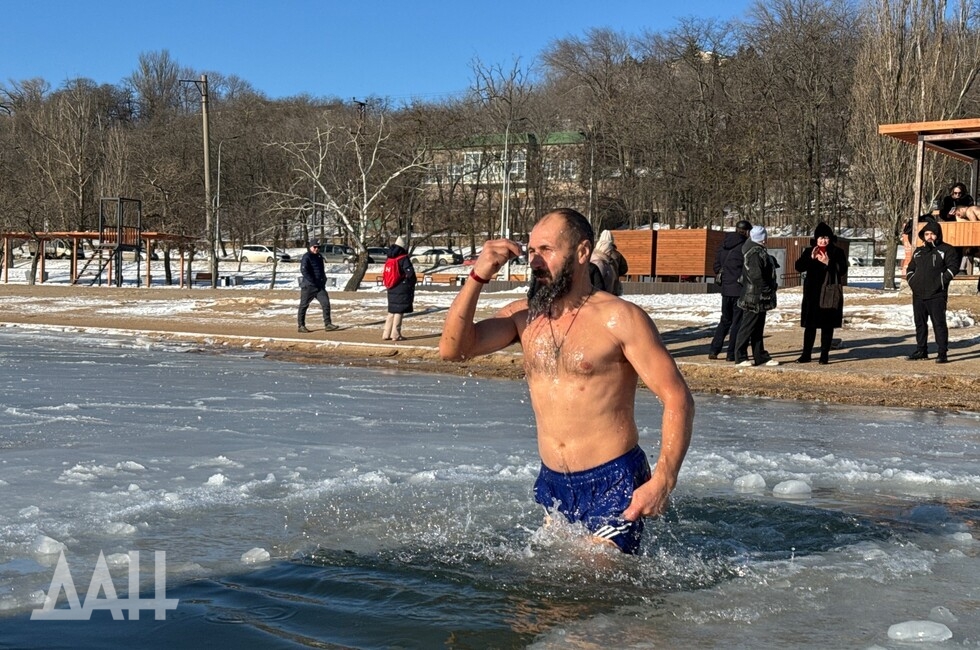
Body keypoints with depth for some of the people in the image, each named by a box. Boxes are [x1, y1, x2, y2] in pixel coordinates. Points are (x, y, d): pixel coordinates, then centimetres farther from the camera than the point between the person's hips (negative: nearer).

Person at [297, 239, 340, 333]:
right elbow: (304, 271, -20)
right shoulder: (306, 257, -9)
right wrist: (313, 282, -21)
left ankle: (327, 324, -1)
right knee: (304, 305, 2)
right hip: (308, 286, -7)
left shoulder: (319, 257, 16)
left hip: (319, 286, 7)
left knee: (326, 303, -3)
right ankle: (301, 326, 8)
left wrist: (323, 281, 14)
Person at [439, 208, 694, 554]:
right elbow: (453, 349, -4)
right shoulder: (523, 315, 5)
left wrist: (663, 480, -24)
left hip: (612, 485, -5)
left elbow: (678, 399, -13)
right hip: (551, 486, 6)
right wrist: (477, 278, -14)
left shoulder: (619, 318, -11)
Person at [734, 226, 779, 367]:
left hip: (758, 299, 10)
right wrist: (768, 291, -16)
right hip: (754, 298, -10)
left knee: (758, 329, 14)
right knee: (747, 328, -4)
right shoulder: (755, 254, -20)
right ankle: (740, 358, 1)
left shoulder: (758, 251, 12)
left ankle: (760, 357, 20)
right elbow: (757, 276, -26)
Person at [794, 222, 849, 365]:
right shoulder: (808, 252, 6)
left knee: (827, 326, 3)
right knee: (810, 325, 6)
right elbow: (799, 267, -6)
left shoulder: (837, 252, 1)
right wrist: (811, 258, -20)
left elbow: (842, 270, -10)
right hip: (812, 294, 2)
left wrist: (828, 263, -22)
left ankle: (824, 356, 9)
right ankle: (806, 354, 14)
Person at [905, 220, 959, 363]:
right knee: (920, 323, 11)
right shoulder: (919, 251, 19)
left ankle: (942, 353, -7)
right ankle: (921, 351, 20)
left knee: (939, 323, -8)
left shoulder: (946, 250, 0)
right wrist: (911, 280, 9)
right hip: (918, 295, 6)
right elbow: (910, 268, 27)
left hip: (936, 295, -6)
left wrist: (941, 281, -15)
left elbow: (953, 266, -10)